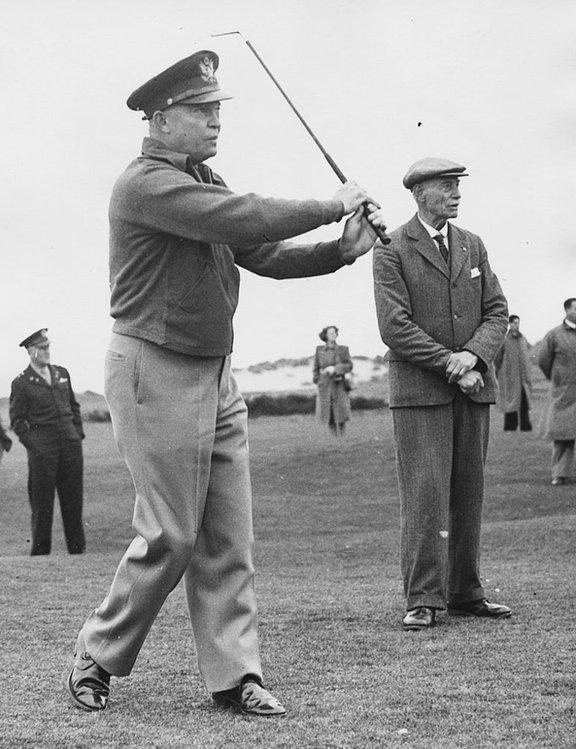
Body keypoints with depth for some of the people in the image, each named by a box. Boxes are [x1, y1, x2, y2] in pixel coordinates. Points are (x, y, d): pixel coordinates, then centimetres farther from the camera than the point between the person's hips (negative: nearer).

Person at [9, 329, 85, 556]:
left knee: (74, 500, 5)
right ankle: (40, 552, 5)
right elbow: (17, 420, -1)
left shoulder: (61, 373, 14)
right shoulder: (21, 383, -1)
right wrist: (33, 445, -9)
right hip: (42, 448, -4)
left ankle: (78, 549, 11)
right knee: (42, 503, -1)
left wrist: (78, 433, 10)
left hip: (70, 444, 4)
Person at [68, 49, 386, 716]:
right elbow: (242, 219, -27)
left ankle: (233, 675, 10)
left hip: (215, 375, 9)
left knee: (228, 537, 6)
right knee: (172, 535, -4)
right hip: (155, 372, -9)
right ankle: (96, 658, 13)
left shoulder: (203, 181, 14)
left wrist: (341, 250, -6)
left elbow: (264, 252, 9)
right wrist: (330, 206, -16)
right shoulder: (146, 183, -16)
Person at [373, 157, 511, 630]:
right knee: (426, 492, -9)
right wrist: (452, 367, -14)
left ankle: (465, 594, 12)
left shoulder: (472, 245, 14)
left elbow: (496, 312, 9)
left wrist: (473, 354, -11)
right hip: (420, 390, -5)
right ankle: (423, 600, -6)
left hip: (473, 385, 5)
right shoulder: (392, 250, -2)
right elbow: (395, 327, -11)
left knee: (469, 493, 5)